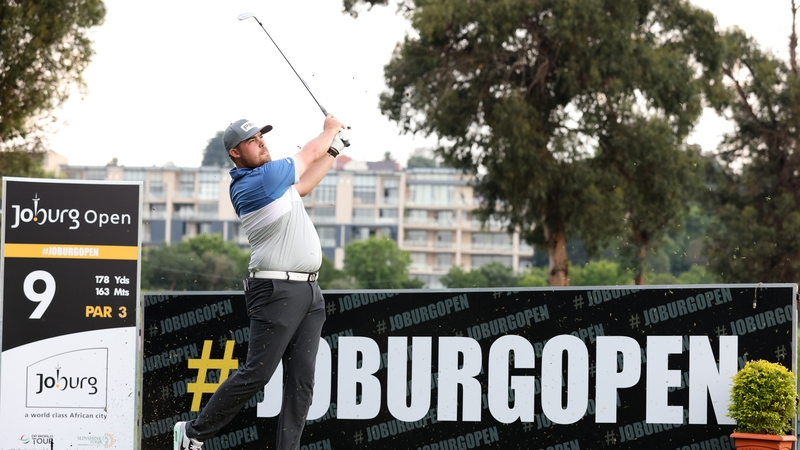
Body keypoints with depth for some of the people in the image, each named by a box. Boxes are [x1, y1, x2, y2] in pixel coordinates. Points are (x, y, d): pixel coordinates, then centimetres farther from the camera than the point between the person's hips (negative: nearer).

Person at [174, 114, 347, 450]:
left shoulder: (245, 184, 14)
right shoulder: (262, 179, -12)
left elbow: (303, 186, 27)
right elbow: (310, 153, 1)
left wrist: (334, 149, 24)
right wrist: (330, 129, 20)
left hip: (309, 292, 9)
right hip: (277, 292, -9)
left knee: (301, 379, 1)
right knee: (256, 373, -8)